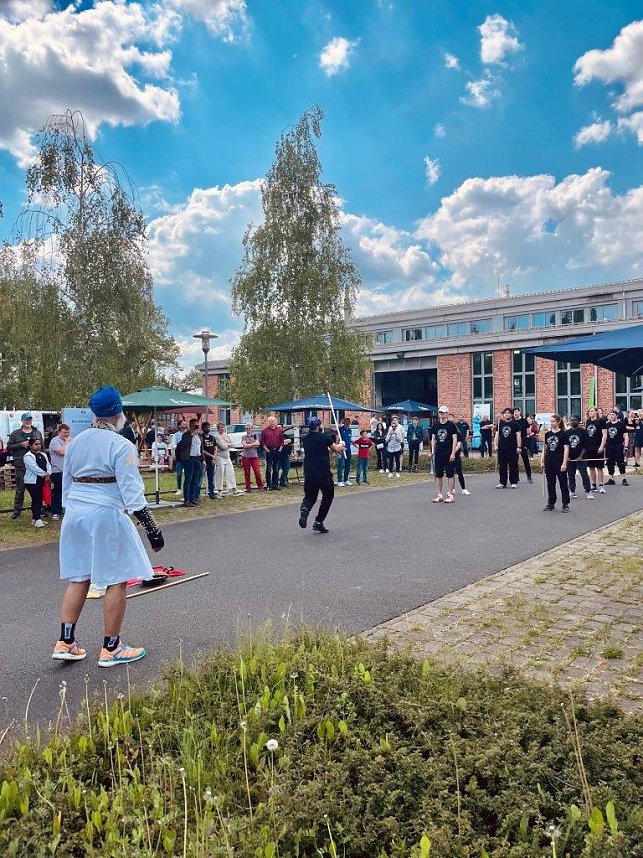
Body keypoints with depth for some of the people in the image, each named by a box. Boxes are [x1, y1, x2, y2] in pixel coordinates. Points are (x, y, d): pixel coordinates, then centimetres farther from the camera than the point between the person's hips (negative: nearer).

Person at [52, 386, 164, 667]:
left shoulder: (75, 442, 10)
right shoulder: (120, 445, -12)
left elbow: (66, 485, 16)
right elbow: (132, 492, -16)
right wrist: (152, 527, -13)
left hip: (75, 514, 7)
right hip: (105, 516, -7)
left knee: (78, 578, 16)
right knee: (116, 580, 4)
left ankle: (65, 643, 17)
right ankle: (111, 649, 11)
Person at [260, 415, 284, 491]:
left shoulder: (279, 430, 8)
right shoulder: (265, 430, 0)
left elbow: (282, 441, 10)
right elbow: (262, 441, -1)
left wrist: (280, 449, -1)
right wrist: (267, 449, -8)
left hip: (277, 450, 3)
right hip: (269, 451, -3)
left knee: (276, 469, 8)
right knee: (268, 469, -1)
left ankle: (275, 484, 14)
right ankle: (269, 485, 4)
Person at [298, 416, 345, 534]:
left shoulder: (306, 439, 10)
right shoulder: (324, 437, -9)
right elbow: (336, 449, 1)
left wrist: (336, 448, 31)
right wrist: (340, 444, 24)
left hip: (308, 473, 5)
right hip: (323, 473, -5)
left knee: (310, 496, 15)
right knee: (328, 495, 15)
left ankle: (304, 509, -19)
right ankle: (319, 522, 12)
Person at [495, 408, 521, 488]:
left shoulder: (515, 424, 0)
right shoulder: (500, 423, 10)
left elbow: (518, 435, -4)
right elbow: (498, 435, 14)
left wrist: (519, 447, -11)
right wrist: (496, 445, 8)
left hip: (512, 448, -4)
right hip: (502, 448, 4)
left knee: (513, 466, 1)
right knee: (502, 466, 6)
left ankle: (513, 482, 9)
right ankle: (502, 482, 12)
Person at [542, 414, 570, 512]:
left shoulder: (563, 434, -6)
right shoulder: (547, 434, 8)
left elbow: (566, 449, -9)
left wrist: (564, 463, -14)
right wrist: (542, 460, 9)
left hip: (559, 461, -5)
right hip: (549, 461, 5)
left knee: (563, 483, 2)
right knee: (550, 484, 10)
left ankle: (565, 504, 9)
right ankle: (551, 503, 19)